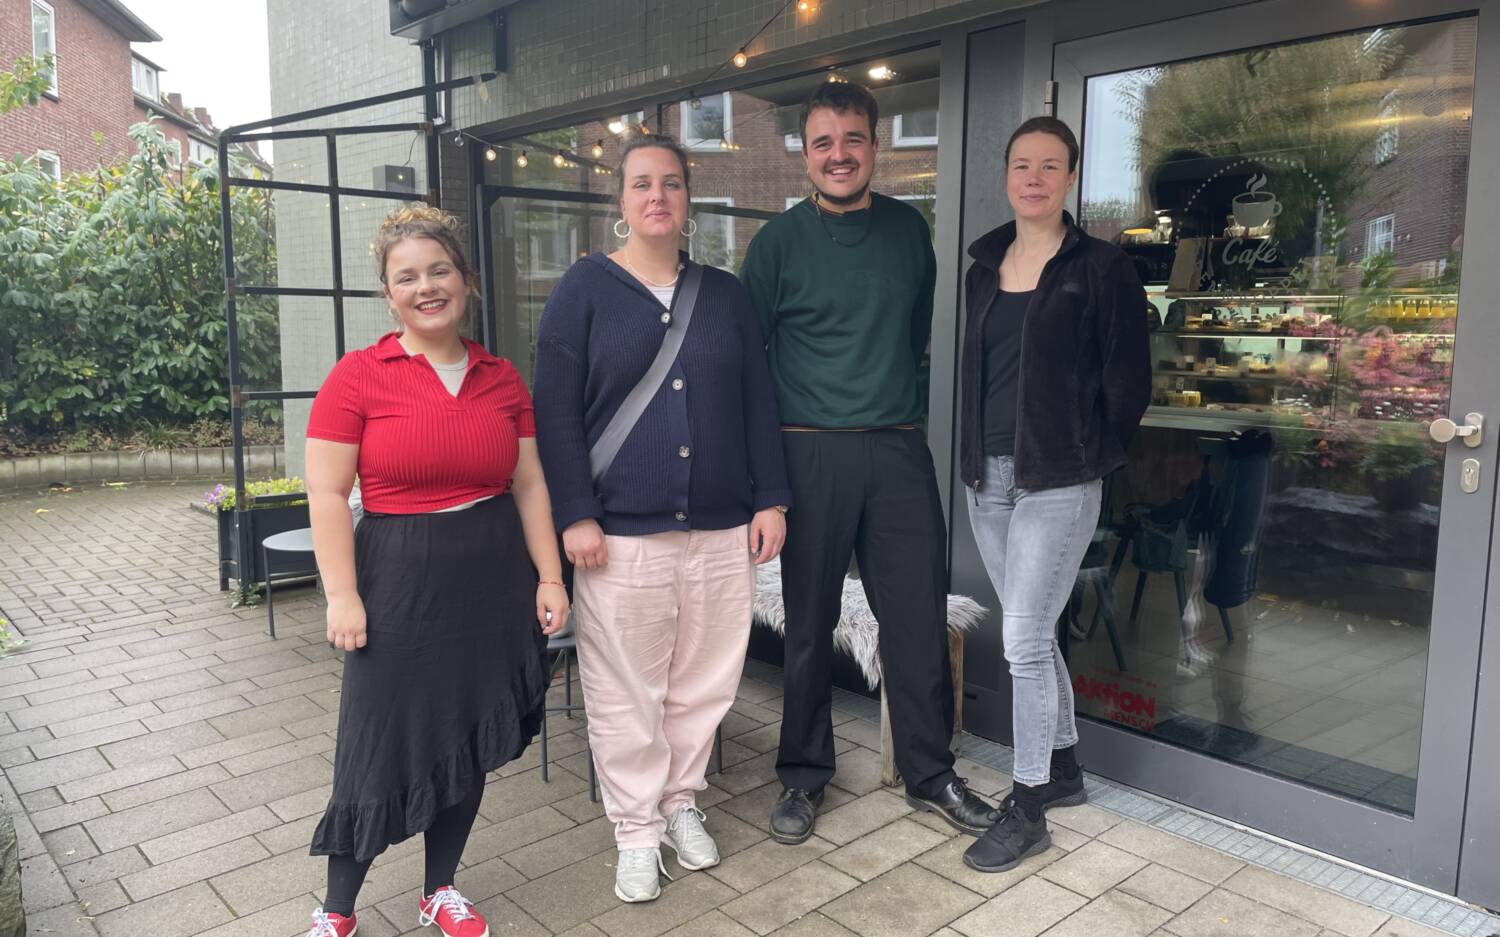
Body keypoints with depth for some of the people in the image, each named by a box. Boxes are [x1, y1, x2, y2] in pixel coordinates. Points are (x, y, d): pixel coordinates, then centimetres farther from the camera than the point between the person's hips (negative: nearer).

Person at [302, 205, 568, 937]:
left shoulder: (501, 378, 4)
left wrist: (549, 576, 3)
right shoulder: (358, 376, -6)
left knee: (469, 742, 13)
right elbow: (327, 495, -7)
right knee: (381, 751, 3)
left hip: (493, 579, 4)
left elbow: (529, 485, 8)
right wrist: (342, 595, -13)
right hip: (400, 580, -3)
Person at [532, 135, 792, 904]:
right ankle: (636, 829, 23)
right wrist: (575, 515, -12)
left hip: (720, 529, 3)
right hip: (621, 531, -3)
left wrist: (771, 498, 4)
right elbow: (556, 412, -5)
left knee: (704, 681, 11)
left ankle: (681, 803, 32)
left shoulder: (725, 293, 11)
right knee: (625, 691, 5)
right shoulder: (585, 289, 0)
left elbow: (757, 402, 11)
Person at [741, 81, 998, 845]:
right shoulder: (778, 241, 0)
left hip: (899, 450, 3)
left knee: (919, 615, 6)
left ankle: (929, 773, 23)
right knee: (809, 621, 6)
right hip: (811, 452, -3)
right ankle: (803, 774, 23)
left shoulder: (908, 230, 9)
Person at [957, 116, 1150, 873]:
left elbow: (1127, 382, -4)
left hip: (1057, 480, -6)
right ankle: (1063, 767, 34)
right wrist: (974, 453, 9)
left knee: (1023, 641, -6)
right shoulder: (985, 266, 11)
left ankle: (1026, 812, 9)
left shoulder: (1100, 267, -5)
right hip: (988, 476, 6)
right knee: (1032, 633, 16)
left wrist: (1090, 455, -1)